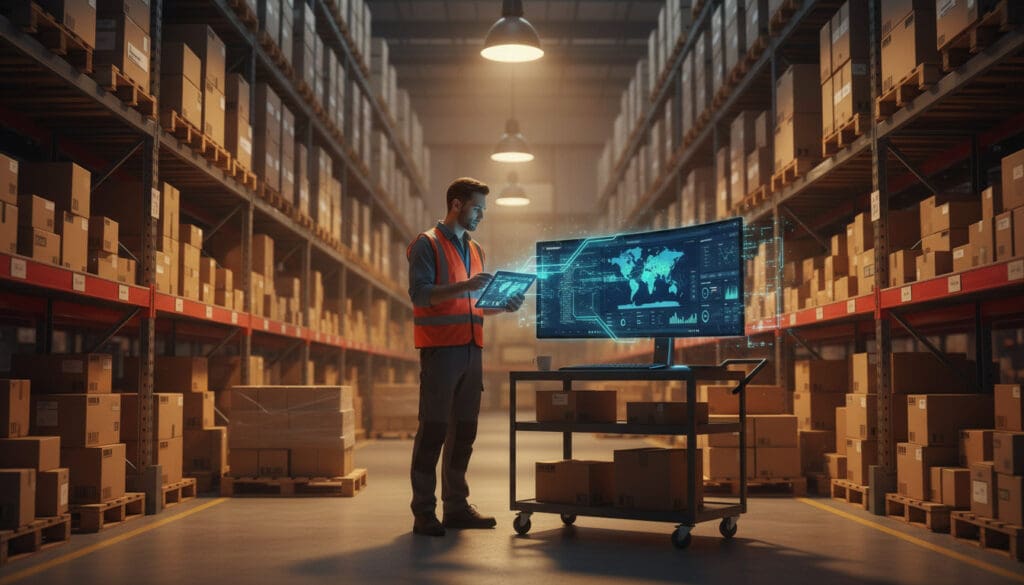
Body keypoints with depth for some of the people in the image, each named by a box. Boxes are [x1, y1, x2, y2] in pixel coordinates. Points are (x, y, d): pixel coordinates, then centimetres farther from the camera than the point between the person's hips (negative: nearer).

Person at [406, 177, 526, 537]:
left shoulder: (475, 250, 20)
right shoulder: (427, 244, -2)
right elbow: (420, 293, -13)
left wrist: (504, 305, 6)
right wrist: (464, 287, -24)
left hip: (471, 349, 7)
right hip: (440, 348, -7)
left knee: (464, 431, 8)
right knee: (433, 429, -6)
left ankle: (456, 506, 15)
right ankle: (423, 512, -1)